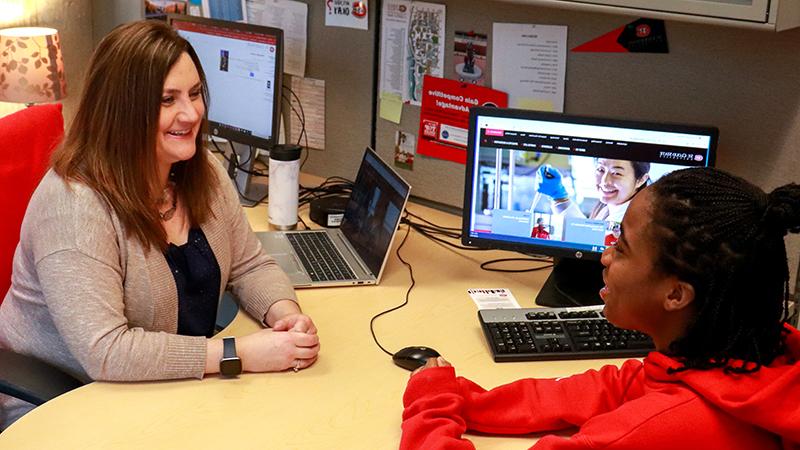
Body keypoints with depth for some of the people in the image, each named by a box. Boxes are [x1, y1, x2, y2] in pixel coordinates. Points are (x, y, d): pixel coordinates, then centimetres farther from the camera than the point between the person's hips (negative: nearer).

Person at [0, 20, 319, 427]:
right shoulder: (74, 205, -26)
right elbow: (104, 353, -30)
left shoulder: (203, 174, -2)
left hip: (179, 391, 7)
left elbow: (249, 266, 6)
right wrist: (242, 353, -30)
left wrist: (287, 315, -15)